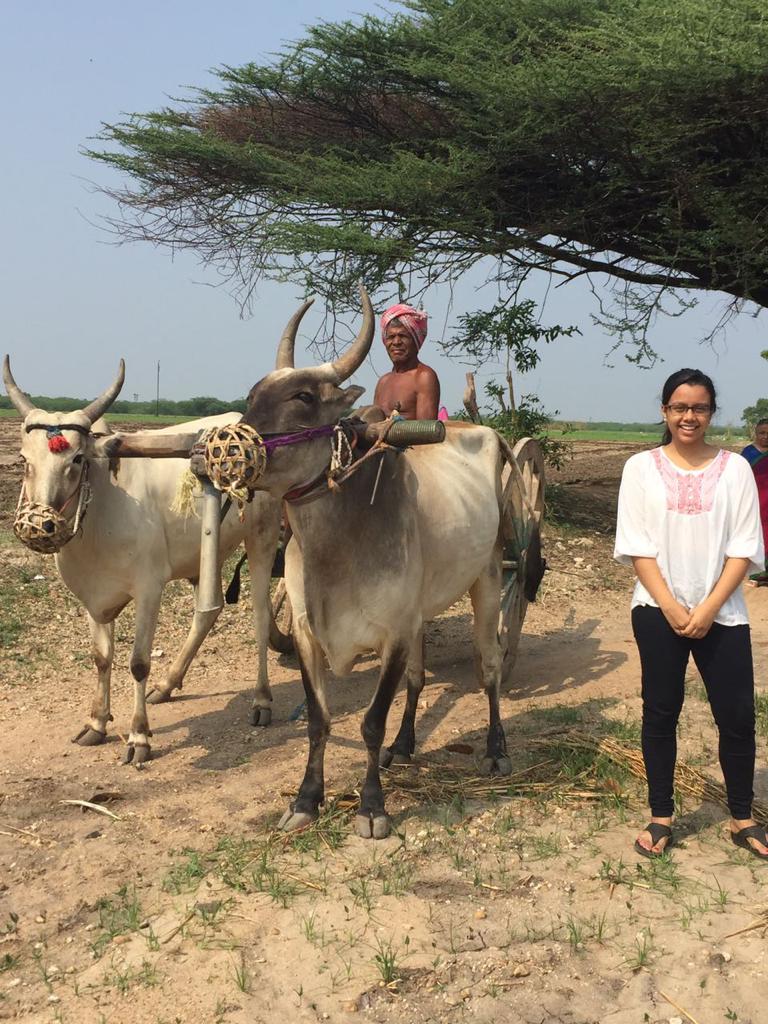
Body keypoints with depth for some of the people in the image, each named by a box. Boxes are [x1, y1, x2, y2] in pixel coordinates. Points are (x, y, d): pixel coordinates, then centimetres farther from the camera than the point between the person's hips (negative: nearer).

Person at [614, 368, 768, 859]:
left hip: (722, 613, 0)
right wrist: (671, 607, -11)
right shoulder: (642, 467, 2)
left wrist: (708, 609, -10)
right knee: (661, 712, 7)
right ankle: (661, 817, 19)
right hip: (658, 611, 0)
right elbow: (637, 546, -2)